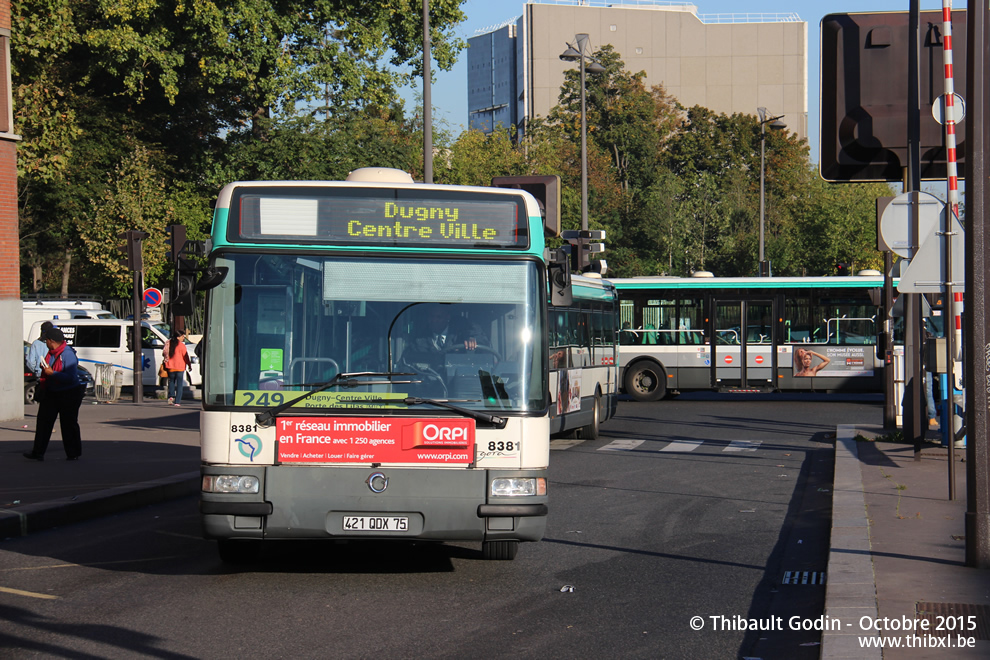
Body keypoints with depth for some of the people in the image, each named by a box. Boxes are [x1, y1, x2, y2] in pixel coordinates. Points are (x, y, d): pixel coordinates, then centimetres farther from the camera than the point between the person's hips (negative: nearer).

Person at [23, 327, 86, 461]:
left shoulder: (68, 354, -19)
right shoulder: (51, 352, 8)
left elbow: (71, 378, -27)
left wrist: (52, 373, -24)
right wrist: (44, 368, 1)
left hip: (68, 395, -8)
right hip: (51, 393, 8)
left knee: (68, 424, 2)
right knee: (44, 421, 3)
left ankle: (73, 453, 15)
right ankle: (38, 453, 4)